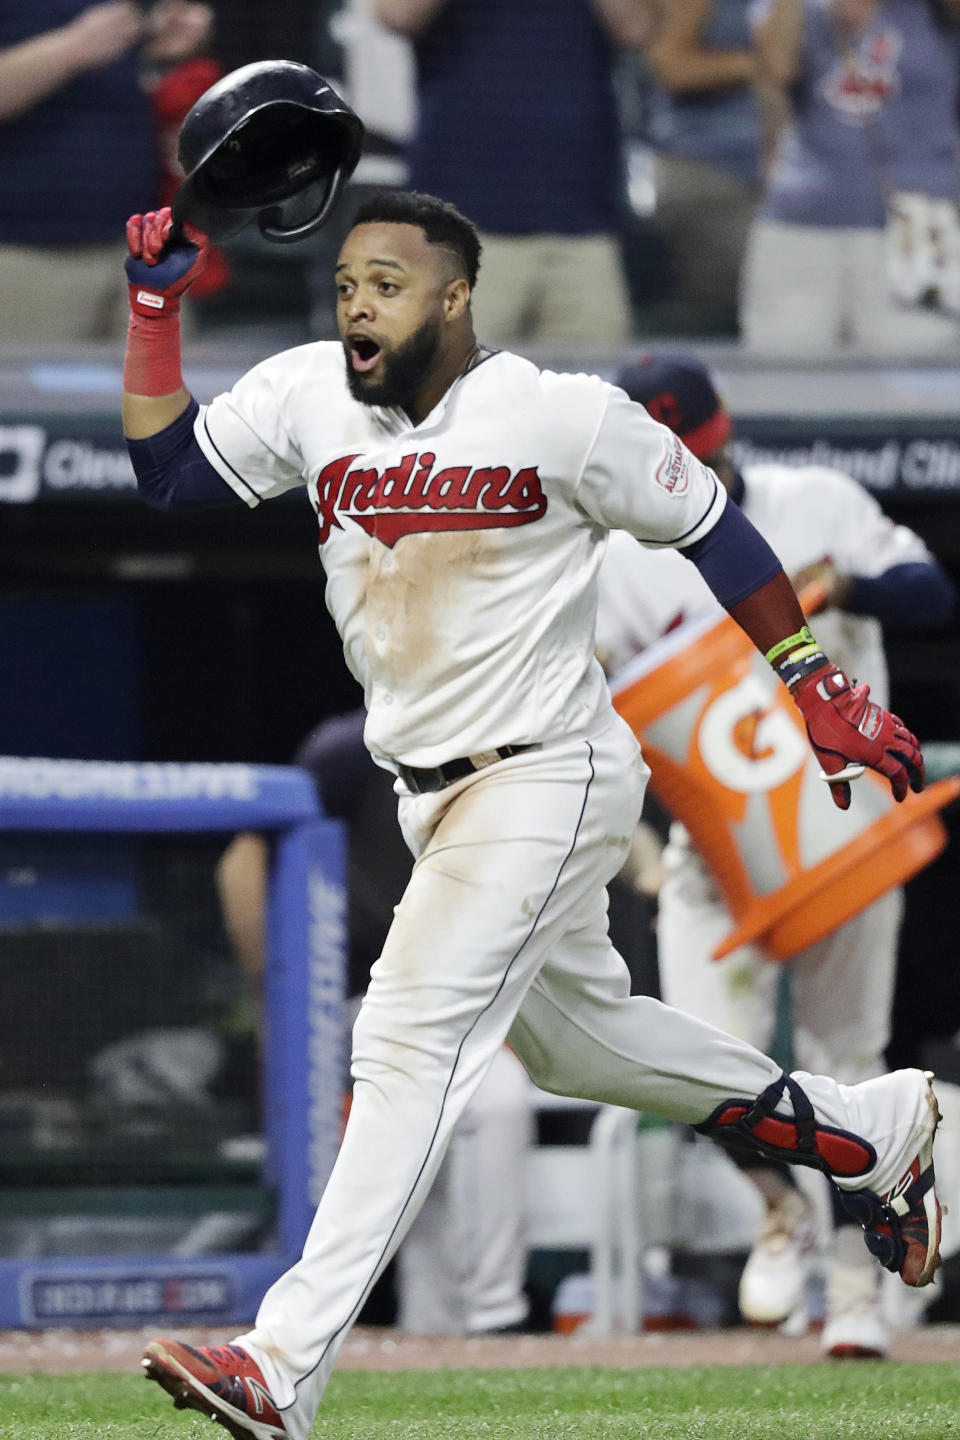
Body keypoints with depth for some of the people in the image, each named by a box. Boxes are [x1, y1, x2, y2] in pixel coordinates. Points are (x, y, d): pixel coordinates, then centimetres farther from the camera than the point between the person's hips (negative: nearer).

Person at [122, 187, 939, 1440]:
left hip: (548, 779, -8)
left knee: (410, 1039, -19)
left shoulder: (561, 416, -15)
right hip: (432, 790, 8)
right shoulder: (309, 397, 0)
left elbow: (708, 525, -5)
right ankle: (872, 1132, 42)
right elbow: (167, 471, 3)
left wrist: (821, 690, -2)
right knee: (576, 1035, 21)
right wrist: (155, 308, -7)